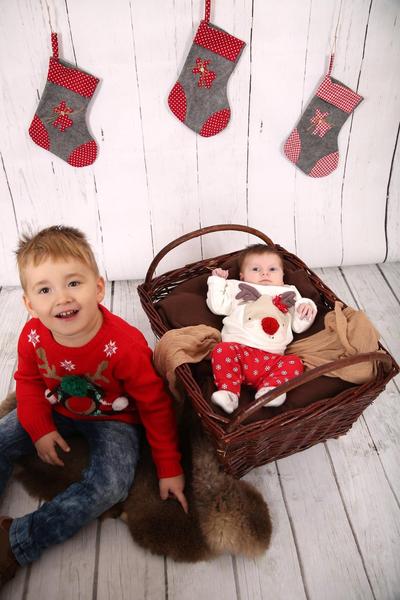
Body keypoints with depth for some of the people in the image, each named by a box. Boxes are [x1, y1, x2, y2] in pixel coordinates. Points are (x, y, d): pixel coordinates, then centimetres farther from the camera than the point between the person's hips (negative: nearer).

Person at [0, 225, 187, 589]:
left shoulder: (125, 344, -33)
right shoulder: (33, 336, -20)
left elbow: (155, 406, -21)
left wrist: (170, 469, -15)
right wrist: (39, 429, -12)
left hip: (112, 418, -4)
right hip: (55, 410, 4)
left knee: (109, 486, -24)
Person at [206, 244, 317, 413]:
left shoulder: (288, 295, 31)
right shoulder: (238, 289, 28)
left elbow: (299, 325, 25)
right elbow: (217, 306, 18)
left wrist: (307, 307, 7)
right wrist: (217, 280, 21)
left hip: (272, 358, 2)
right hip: (238, 347, -1)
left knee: (294, 363, -23)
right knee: (222, 350, -31)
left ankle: (270, 388, -34)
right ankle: (228, 392, -34)